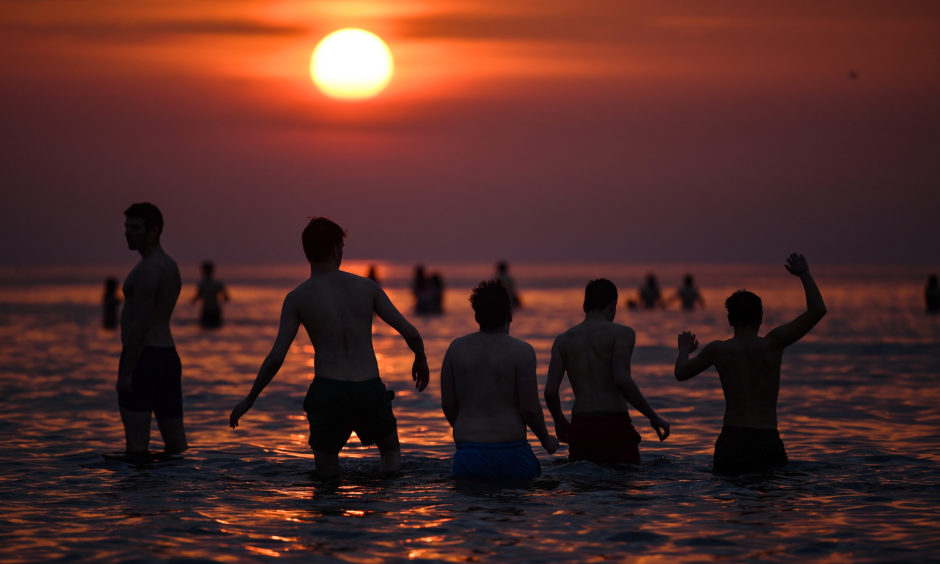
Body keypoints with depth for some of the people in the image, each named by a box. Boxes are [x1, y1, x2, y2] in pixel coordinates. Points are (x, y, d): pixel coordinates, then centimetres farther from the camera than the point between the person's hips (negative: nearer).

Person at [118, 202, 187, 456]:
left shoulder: (147, 269, -14)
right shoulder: (171, 267, 16)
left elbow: (140, 324, -20)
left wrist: (126, 373, -20)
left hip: (142, 357, -10)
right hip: (168, 356, 10)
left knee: (136, 438, -8)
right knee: (175, 439, 9)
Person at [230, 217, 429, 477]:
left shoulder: (297, 298, 2)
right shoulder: (367, 287, 6)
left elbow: (276, 358, -4)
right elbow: (410, 332, 5)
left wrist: (249, 400, 9)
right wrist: (421, 359, 27)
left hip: (328, 391, -1)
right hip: (370, 390, 1)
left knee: (326, 470, 17)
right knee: (391, 451, 28)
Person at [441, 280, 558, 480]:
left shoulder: (456, 348, 8)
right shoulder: (521, 351, -4)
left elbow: (447, 405, 12)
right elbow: (530, 409, -5)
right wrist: (546, 440, 13)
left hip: (467, 456, 4)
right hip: (510, 454, -4)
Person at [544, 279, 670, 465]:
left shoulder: (563, 340, 14)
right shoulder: (622, 333, 1)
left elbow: (550, 391, 5)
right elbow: (622, 379, -14)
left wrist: (560, 421, 24)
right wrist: (653, 417, -6)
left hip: (580, 429, 4)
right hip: (614, 426, -4)